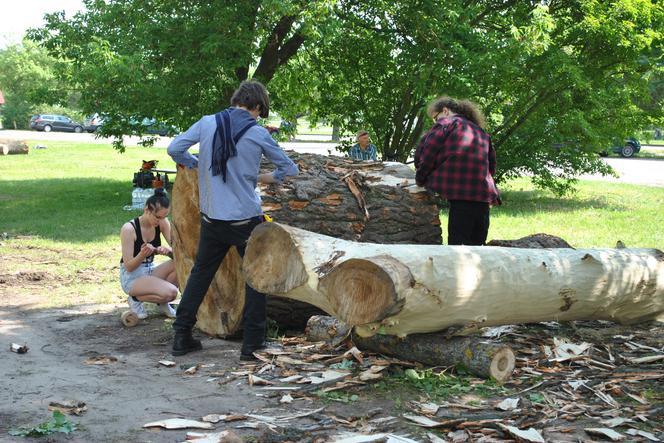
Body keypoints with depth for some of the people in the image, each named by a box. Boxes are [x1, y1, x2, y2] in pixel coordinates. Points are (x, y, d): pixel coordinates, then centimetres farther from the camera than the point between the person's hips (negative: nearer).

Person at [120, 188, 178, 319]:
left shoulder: (163, 223, -5)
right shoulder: (129, 228, -20)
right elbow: (129, 267, -19)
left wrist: (167, 250, -32)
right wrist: (142, 254, -39)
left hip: (150, 271, 6)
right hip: (131, 277, -6)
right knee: (170, 292, -30)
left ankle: (162, 302, 0)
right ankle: (136, 298, -2)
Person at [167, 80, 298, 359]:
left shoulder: (207, 124, 0)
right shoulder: (257, 133, -6)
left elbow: (174, 149, 4)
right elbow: (290, 169, 2)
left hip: (211, 218, 3)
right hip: (246, 219, -3)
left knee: (200, 273, 16)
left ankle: (181, 336, 18)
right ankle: (252, 343, 9)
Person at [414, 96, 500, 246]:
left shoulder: (445, 123, 6)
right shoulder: (480, 131, 27)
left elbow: (425, 154, 0)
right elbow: (492, 163, 26)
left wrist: (420, 179, 12)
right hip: (484, 195, 7)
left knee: (457, 243, -9)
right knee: (477, 244, 10)